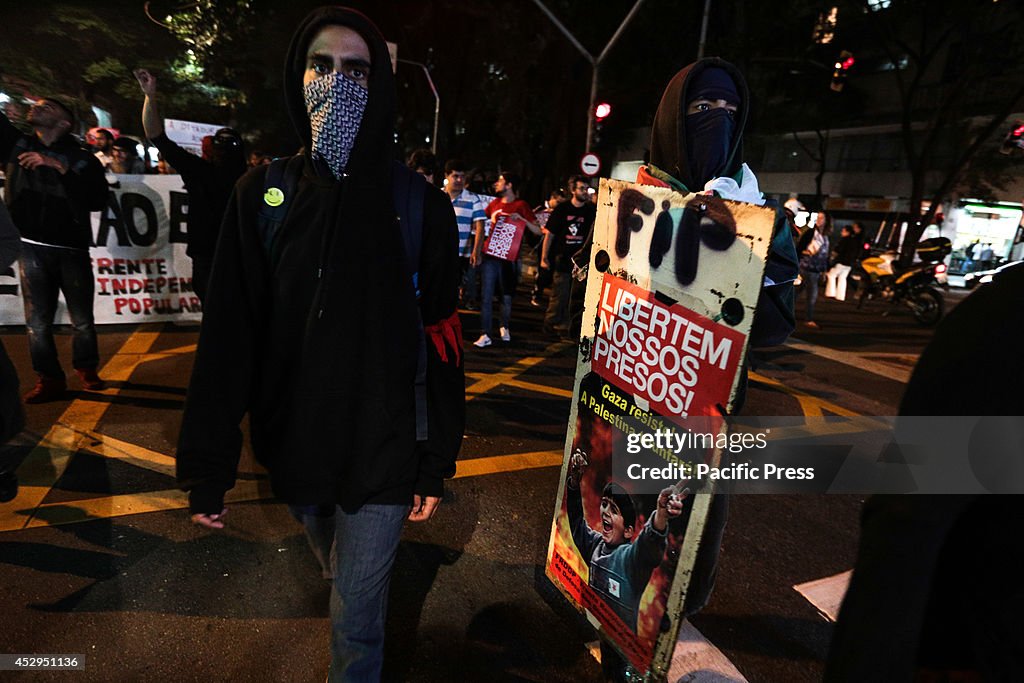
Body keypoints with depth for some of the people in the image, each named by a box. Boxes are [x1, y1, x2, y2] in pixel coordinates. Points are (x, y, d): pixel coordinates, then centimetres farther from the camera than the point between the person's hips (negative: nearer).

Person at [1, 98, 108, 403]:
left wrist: (61, 169, -15)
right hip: (31, 248, 2)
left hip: (72, 249, -2)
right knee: (38, 320, 1)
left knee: (82, 319, 3)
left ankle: (86, 369, 22)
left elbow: (98, 201, -10)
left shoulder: (83, 159, 3)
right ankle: (49, 378, 11)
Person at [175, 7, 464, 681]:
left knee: (356, 617, 10)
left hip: (383, 452, -3)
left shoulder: (420, 204, -9)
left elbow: (442, 343, -8)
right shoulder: (262, 194, -3)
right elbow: (228, 335, -6)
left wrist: (436, 464, -6)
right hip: (293, 445, 4)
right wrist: (207, 466, -6)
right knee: (336, 572, 30)